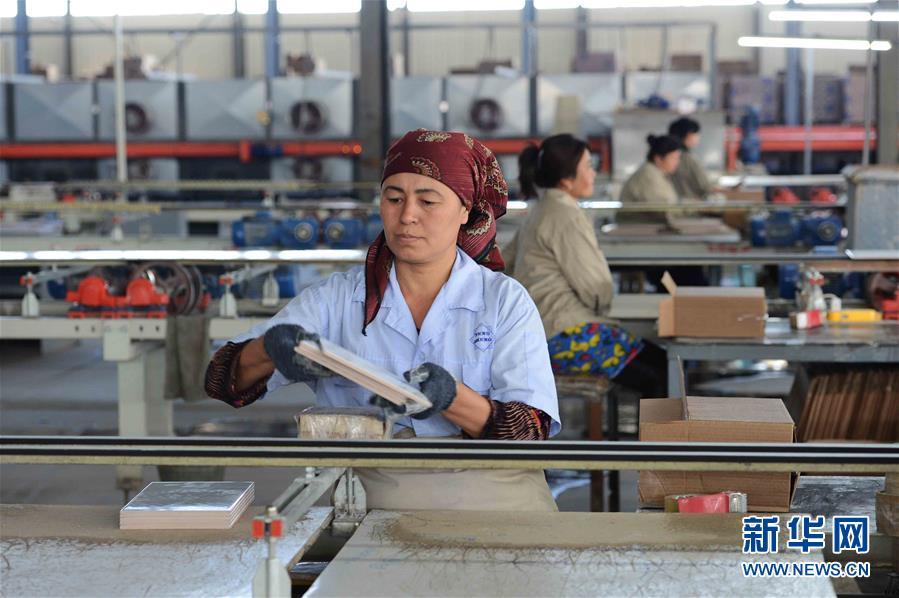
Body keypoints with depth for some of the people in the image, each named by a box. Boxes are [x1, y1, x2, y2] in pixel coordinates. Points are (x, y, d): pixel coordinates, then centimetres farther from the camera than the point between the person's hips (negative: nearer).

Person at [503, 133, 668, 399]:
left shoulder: (543, 211, 16)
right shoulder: (566, 217, -13)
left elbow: (506, 259, 27)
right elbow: (597, 288, -12)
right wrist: (602, 307, 7)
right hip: (565, 336, -10)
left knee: (657, 361, 1)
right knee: (657, 376, -15)